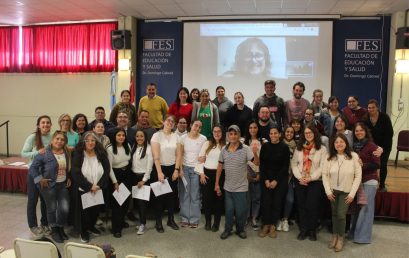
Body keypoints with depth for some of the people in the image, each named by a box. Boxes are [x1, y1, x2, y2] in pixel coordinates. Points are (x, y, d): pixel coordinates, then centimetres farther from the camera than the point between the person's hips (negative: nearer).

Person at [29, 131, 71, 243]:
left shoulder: (67, 153, 4)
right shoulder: (44, 153, -13)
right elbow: (32, 168, -12)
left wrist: (69, 178, 7)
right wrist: (40, 179, -15)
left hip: (63, 185, 4)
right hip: (49, 185, -4)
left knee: (65, 208, 0)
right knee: (52, 208, 5)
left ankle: (61, 229, 25)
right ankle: (54, 231, 26)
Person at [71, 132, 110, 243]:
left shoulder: (101, 154, -1)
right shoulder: (78, 154, -9)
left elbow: (107, 170, -4)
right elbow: (75, 173, -16)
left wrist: (99, 185, -15)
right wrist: (89, 186, -19)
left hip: (98, 190, 3)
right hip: (82, 190, -3)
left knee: (96, 209, 11)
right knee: (83, 211, 6)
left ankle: (91, 226, 39)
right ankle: (83, 231, 30)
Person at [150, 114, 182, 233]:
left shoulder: (176, 136, 4)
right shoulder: (157, 135, -9)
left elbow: (179, 155, 3)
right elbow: (156, 156, -15)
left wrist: (176, 170, -5)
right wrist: (159, 172, -19)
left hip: (172, 168, 4)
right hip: (160, 168, -4)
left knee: (172, 194, 10)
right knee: (160, 195, 4)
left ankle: (171, 219, 25)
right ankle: (158, 222, 16)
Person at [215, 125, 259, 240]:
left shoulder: (245, 149, -12)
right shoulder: (224, 150, -2)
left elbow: (256, 163, -18)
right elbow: (220, 167, 5)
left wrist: (255, 153, -39)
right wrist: (217, 184, 5)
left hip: (241, 187, -2)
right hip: (228, 187, 3)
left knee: (241, 210, 9)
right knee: (228, 210, 15)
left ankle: (240, 229, 30)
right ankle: (227, 229, 31)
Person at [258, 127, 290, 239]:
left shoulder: (284, 147, -4)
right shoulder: (265, 146, 0)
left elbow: (285, 166, -4)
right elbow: (262, 164, 2)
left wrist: (276, 180, -9)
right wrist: (266, 180, -6)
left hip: (281, 179, -1)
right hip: (266, 178, 1)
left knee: (277, 202, 1)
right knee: (266, 201, -4)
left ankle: (272, 226, 15)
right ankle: (265, 225, 10)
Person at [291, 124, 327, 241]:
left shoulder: (322, 149, -2)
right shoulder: (299, 148, 9)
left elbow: (322, 167, -8)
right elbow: (294, 164, 4)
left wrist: (310, 178, -15)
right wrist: (300, 177, -9)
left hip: (315, 181, -3)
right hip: (300, 181, 3)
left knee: (312, 206, -1)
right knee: (301, 206, 6)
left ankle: (312, 230, 16)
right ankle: (303, 230, 18)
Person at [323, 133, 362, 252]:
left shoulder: (353, 156, -11)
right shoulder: (330, 157, -3)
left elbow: (358, 176, -9)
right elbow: (325, 174, -1)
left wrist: (352, 193, -11)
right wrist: (328, 191, -7)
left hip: (346, 191, -2)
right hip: (333, 190, 3)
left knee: (341, 214, -9)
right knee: (334, 214, 11)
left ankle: (340, 238, 11)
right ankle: (334, 235, 27)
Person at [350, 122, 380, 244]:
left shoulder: (371, 145, -7)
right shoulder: (354, 146, 10)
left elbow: (377, 165, -10)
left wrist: (363, 165, -20)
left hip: (369, 181, -6)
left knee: (365, 208, -3)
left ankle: (363, 236, 7)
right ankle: (354, 233, 20)